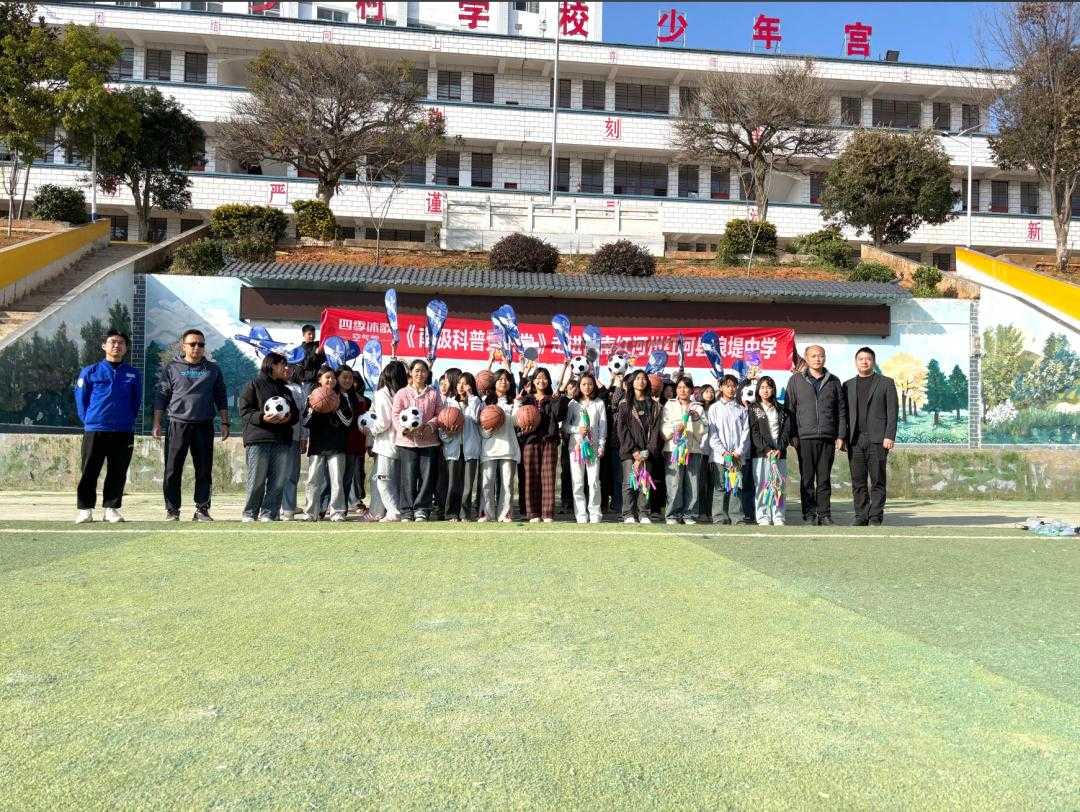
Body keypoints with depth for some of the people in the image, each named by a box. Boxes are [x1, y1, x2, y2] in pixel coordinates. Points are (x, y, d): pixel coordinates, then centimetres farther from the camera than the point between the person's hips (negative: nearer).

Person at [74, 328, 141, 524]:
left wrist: (129, 421, 8)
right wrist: (88, 421, 3)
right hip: (94, 431, -1)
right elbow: (81, 399, 7)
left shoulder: (133, 374, 9)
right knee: (89, 472, 1)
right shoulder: (90, 372, 4)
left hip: (123, 432, 2)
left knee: (118, 473, 5)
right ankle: (85, 509, 9)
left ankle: (111, 508, 14)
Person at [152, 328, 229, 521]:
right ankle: (172, 511, 7)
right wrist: (157, 423, -1)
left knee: (204, 471, 4)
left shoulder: (213, 369, 12)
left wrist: (224, 423, 7)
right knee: (173, 470, -1)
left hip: (204, 426, 2)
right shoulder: (172, 368, 7)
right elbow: (161, 396, 5)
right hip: (178, 424, -2)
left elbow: (221, 398, 14)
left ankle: (202, 510, 11)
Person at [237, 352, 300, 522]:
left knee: (279, 481, -1)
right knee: (257, 481, -6)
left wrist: (290, 417, -1)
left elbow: (296, 413, 22)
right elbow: (244, 410, -2)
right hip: (258, 439, -5)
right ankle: (250, 514, 6)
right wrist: (262, 418, -17)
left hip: (282, 441, 6)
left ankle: (268, 514, 6)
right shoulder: (255, 385, 6)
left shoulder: (286, 390, 25)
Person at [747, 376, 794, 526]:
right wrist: (767, 449, -13)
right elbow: (754, 432, -3)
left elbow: (787, 430, 7)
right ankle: (763, 517, -1)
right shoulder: (753, 409, 7)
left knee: (779, 485, 0)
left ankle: (778, 516, 4)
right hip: (760, 453, -2)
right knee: (762, 484, -5)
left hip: (779, 452, 3)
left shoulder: (781, 409, 15)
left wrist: (780, 449, -8)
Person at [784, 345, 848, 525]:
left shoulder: (833, 381, 12)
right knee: (807, 479, 1)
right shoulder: (796, 380, 7)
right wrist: (792, 436, -4)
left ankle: (824, 514, 11)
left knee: (824, 479, 5)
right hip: (805, 438, -1)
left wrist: (841, 436, 3)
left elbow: (841, 410, 11)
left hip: (828, 438, 2)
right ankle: (809, 514, 7)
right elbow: (789, 409, 4)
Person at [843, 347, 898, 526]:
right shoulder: (848, 385, 17)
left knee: (877, 481, -2)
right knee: (858, 482, 2)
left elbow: (892, 411, 2)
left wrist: (889, 436, -8)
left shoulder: (886, 383, 9)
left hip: (877, 439, -2)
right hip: (855, 440, 3)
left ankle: (876, 517, 2)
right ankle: (861, 517, 7)